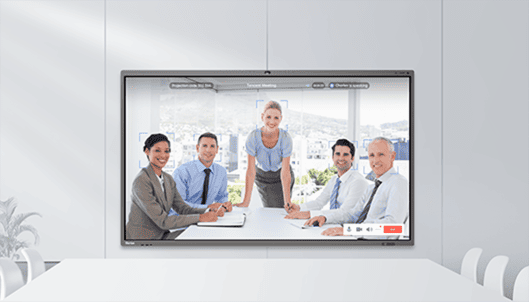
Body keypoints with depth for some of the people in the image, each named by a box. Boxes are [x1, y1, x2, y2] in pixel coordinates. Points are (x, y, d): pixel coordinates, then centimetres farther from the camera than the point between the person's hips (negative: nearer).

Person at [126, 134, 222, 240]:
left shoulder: (168, 179, 8)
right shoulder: (141, 181, -19)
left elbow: (183, 208, 4)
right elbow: (162, 221, -22)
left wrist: (209, 212, -14)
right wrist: (200, 217, -23)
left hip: (162, 235, 7)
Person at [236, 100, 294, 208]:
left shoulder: (286, 138, -27)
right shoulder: (253, 137, -26)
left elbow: (285, 172, -24)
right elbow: (251, 171, -23)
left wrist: (288, 202, -28)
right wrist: (246, 202, -24)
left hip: (280, 178, 0)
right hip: (262, 176, 1)